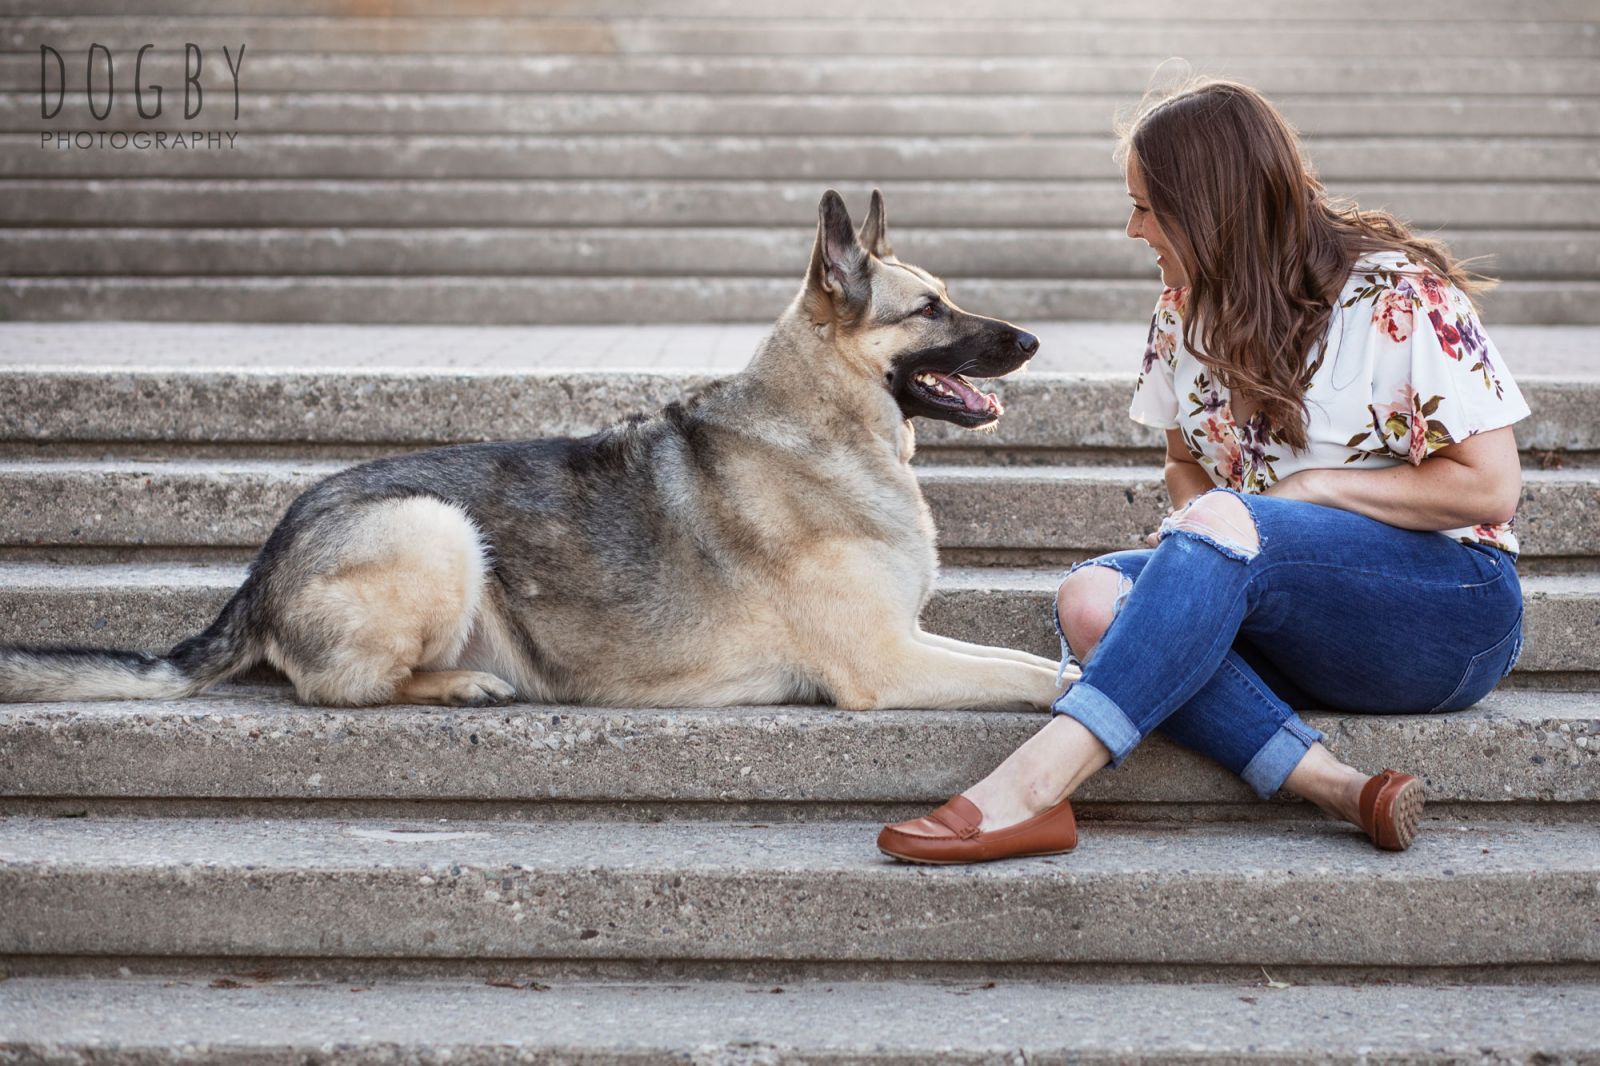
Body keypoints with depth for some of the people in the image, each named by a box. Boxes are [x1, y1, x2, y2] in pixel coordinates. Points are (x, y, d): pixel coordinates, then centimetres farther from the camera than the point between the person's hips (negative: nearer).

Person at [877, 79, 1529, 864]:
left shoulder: (1401, 298, -9)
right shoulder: (1187, 308, 10)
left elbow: (1489, 486, -9)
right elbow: (1185, 463, 19)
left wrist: (1318, 485, -12)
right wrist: (1191, 525, -4)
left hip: (1452, 605, -6)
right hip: (1282, 625, 6)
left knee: (1223, 525, -35)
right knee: (1091, 598, -24)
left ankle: (1031, 786, -44)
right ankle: (1332, 786, -38)